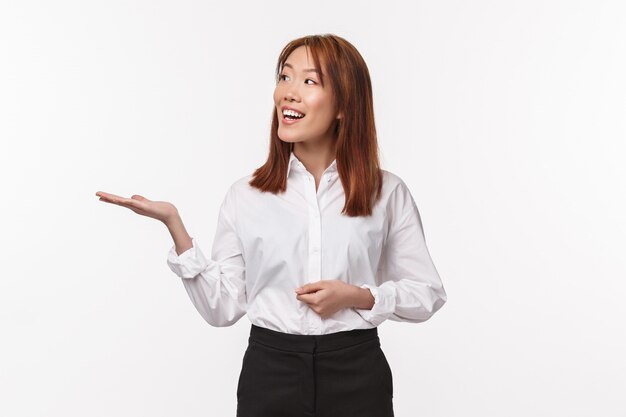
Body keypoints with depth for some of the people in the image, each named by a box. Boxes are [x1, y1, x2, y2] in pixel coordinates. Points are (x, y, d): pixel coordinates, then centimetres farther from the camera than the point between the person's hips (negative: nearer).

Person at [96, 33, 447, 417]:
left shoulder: (387, 193, -2)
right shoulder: (245, 196, 0)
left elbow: (427, 293, 3)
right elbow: (223, 307, -3)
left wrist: (357, 296, -13)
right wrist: (174, 225, -11)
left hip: (356, 375, 0)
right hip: (269, 373, 1)